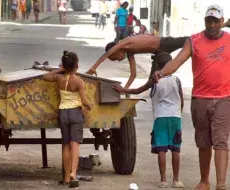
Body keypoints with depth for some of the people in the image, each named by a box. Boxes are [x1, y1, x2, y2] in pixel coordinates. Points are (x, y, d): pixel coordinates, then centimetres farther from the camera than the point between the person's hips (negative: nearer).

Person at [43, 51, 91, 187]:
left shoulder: (59, 78, -2)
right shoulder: (79, 82, -12)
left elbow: (46, 77, 15)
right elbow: (84, 101, -14)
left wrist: (60, 70, 16)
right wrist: (89, 106, 7)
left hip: (63, 113, 4)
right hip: (76, 112, -4)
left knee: (66, 145, 11)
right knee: (75, 144, -10)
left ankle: (67, 176, 13)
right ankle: (73, 172, -29)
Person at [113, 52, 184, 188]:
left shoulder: (154, 81, -1)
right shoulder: (176, 80, 3)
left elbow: (137, 91, 11)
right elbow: (182, 101, 8)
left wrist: (123, 90, 26)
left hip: (161, 118, -1)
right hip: (175, 117, 1)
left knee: (161, 149, -3)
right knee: (175, 149, 3)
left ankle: (163, 180, -7)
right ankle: (176, 180, 5)